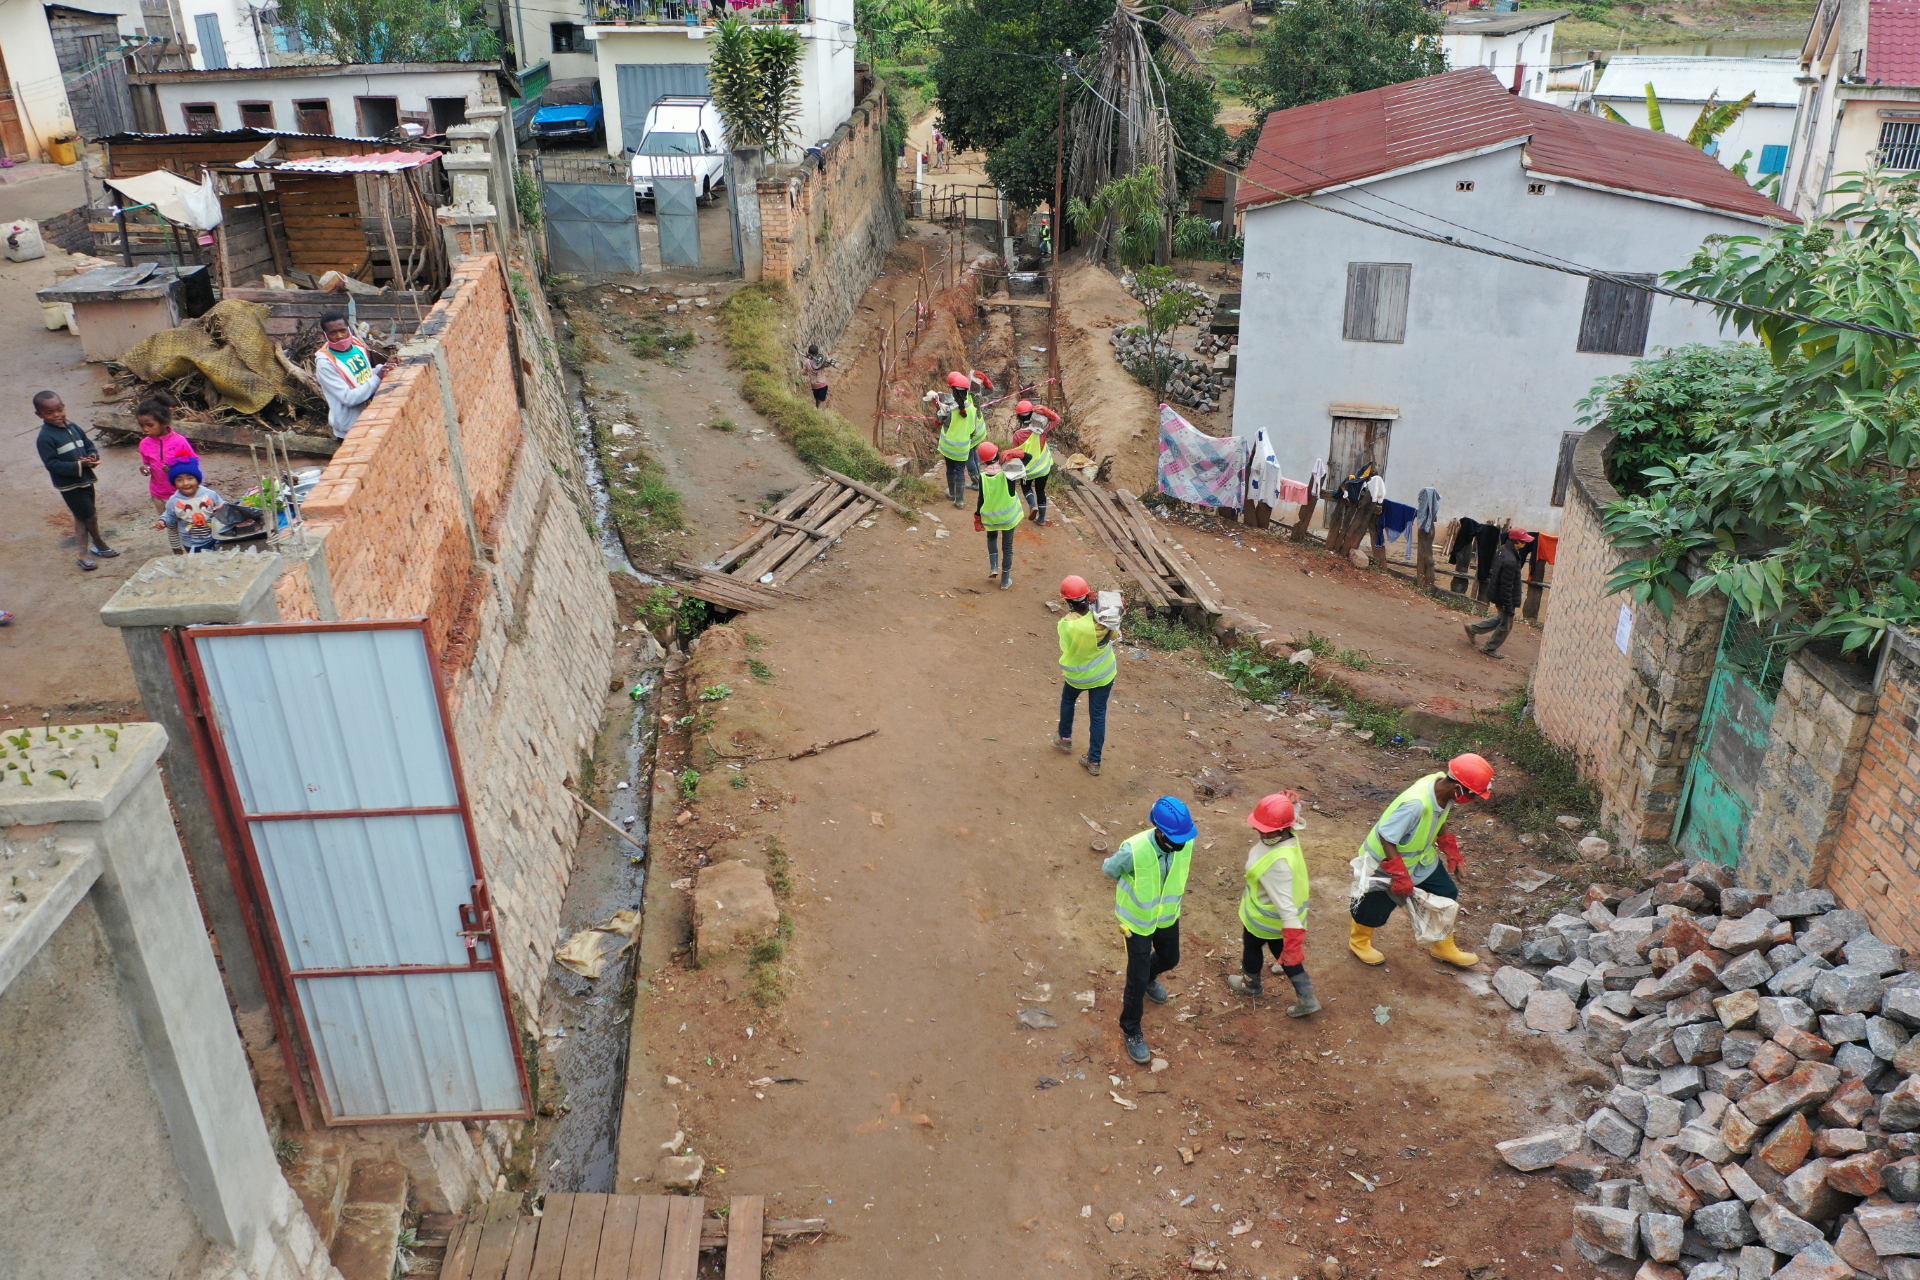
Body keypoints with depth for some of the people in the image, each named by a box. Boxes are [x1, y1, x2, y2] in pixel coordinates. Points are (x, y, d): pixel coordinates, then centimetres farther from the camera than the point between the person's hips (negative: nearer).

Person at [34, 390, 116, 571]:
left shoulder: (73, 428, 3)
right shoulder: (45, 437, -17)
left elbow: (89, 445, 12)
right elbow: (52, 464, -20)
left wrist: (93, 457, -10)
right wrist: (78, 465, -27)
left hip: (86, 480, 7)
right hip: (69, 485, -7)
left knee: (83, 518, 17)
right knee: (90, 516, -2)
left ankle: (84, 554, 30)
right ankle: (99, 544, 24)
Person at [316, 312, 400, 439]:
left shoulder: (357, 346, 3)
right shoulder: (325, 363, -17)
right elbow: (349, 398, -23)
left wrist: (385, 367, 0)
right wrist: (378, 378, -27)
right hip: (351, 426, -7)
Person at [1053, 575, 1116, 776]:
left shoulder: (1066, 625, -29)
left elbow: (1065, 648, -15)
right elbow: (1114, 635, -3)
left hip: (1076, 676, -1)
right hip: (1104, 675, 1)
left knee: (1068, 700, 31)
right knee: (1098, 715, 13)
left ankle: (1065, 739, 47)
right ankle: (1094, 761, 20)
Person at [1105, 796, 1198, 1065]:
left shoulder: (1187, 844, -25)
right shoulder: (1133, 851, -38)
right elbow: (1110, 870, -15)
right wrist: (1128, 896, -2)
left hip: (1168, 916, 5)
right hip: (1138, 921, -5)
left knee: (1169, 959, 28)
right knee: (1138, 979, 4)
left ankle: (1149, 979, 63)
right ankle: (1131, 1031, 29)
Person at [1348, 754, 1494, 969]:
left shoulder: (1444, 789, -16)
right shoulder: (1416, 804, -42)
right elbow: (1386, 838, -34)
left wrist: (1450, 850, 9)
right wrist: (1399, 875, -30)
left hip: (1422, 858, 8)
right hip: (1386, 861, -8)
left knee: (1446, 895, 13)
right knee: (1376, 907, 13)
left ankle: (1444, 948, 37)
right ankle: (1358, 942, 44)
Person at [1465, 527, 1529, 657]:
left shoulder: (1502, 549, -2)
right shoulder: (1510, 561, -31)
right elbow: (1506, 586, -27)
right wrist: (1509, 607, -21)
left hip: (1496, 592, 9)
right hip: (1505, 598, -9)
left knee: (1501, 618, 28)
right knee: (1505, 625, 11)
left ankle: (1473, 628, 33)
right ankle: (1490, 648, 26)